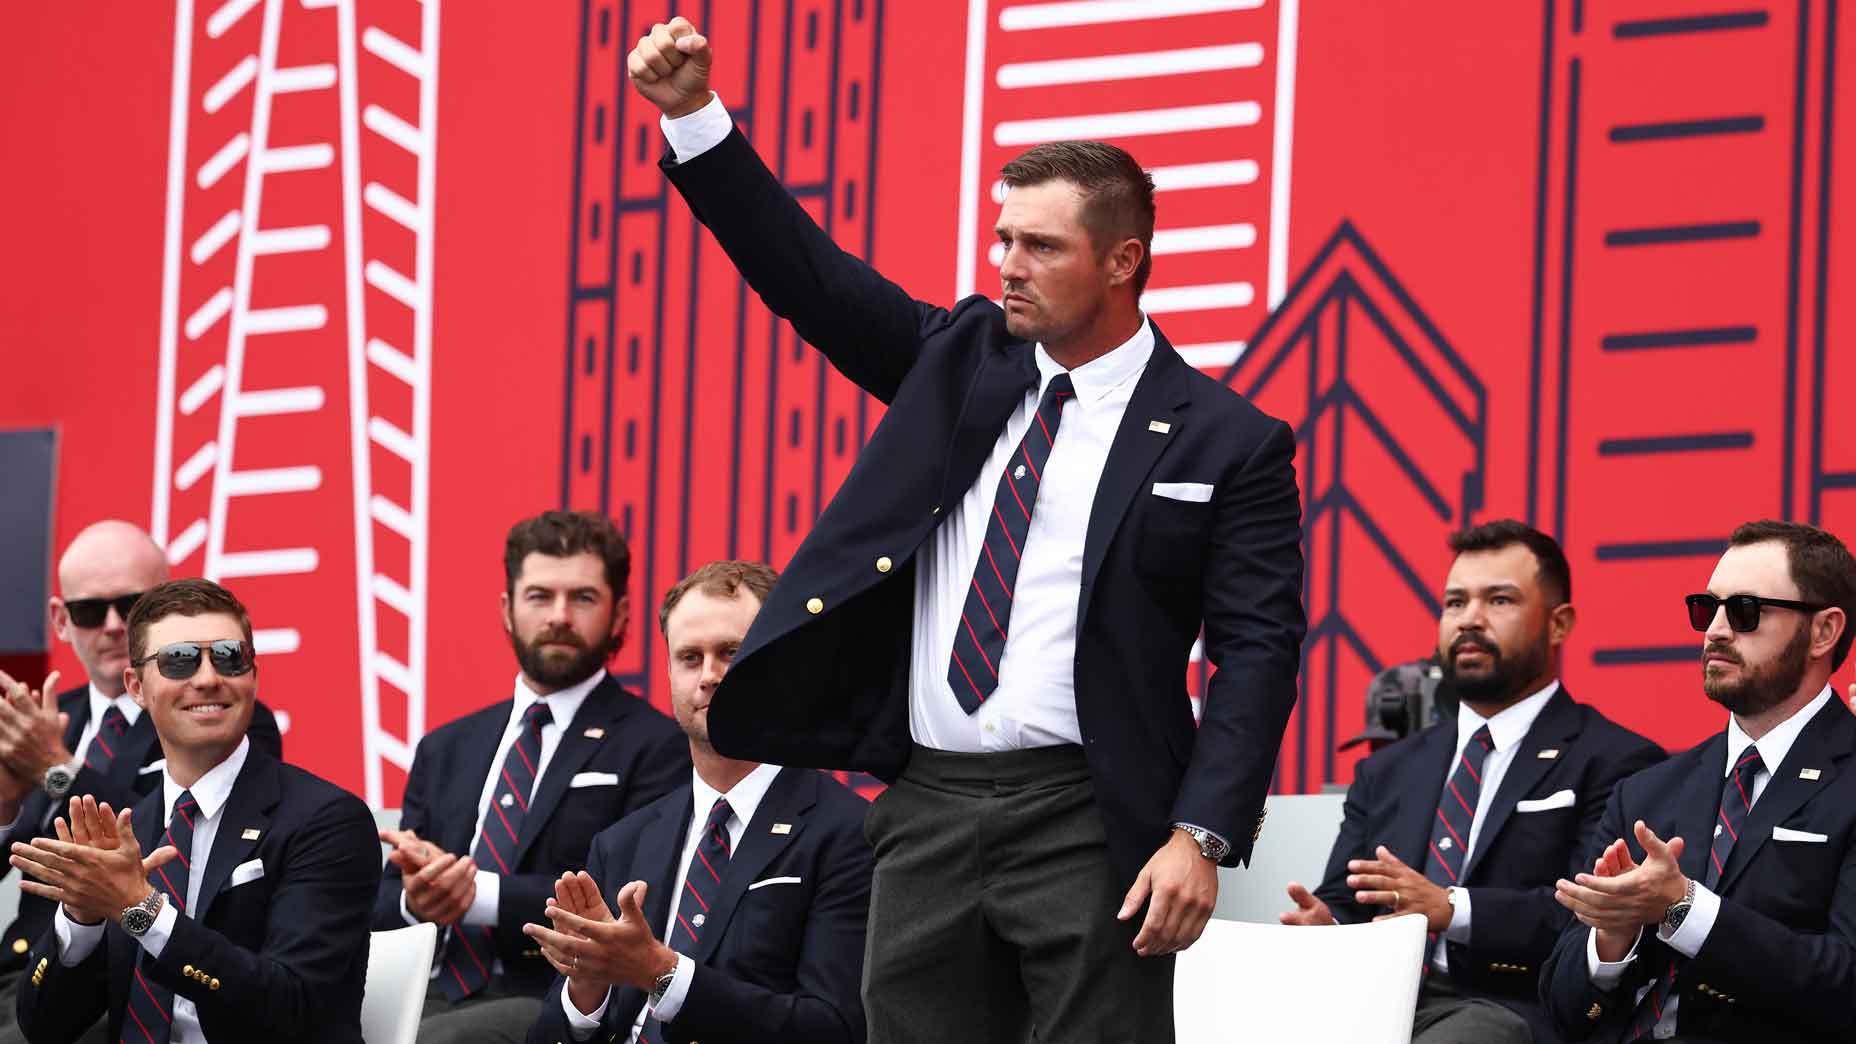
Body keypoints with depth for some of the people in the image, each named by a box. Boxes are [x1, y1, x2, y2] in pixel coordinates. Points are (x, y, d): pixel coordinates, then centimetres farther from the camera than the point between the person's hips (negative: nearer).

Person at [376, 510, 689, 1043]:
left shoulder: (655, 748, 4)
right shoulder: (445, 751, 22)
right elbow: (381, 906, 18)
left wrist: (480, 894, -16)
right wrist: (414, 903, -6)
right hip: (435, 1000, 5)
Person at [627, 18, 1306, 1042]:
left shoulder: (1226, 442, -3)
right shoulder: (962, 361, 12)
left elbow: (1258, 650, -7)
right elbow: (810, 276, 8)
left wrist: (1200, 837, -17)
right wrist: (692, 114, -2)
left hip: (1084, 823, -5)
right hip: (927, 807, 5)